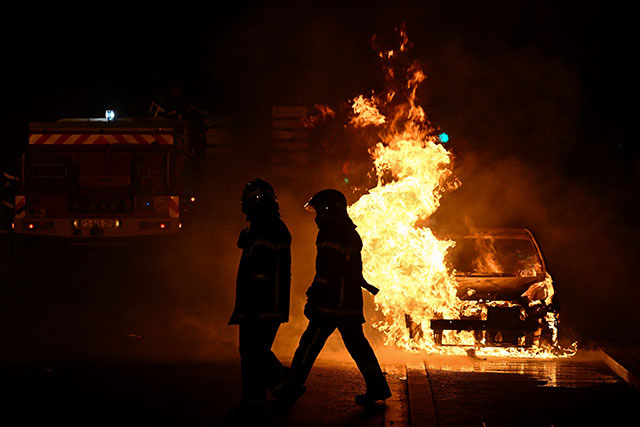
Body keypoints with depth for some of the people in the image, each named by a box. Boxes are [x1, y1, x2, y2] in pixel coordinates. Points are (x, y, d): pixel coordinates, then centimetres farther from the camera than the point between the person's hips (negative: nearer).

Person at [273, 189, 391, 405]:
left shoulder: (331, 234, -12)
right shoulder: (351, 234, 17)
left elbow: (326, 272, -18)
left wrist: (313, 299, -15)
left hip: (333, 302, -9)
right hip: (351, 302, 9)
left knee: (310, 343, -3)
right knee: (356, 344, 11)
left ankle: (292, 387, 1)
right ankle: (377, 386, 7)